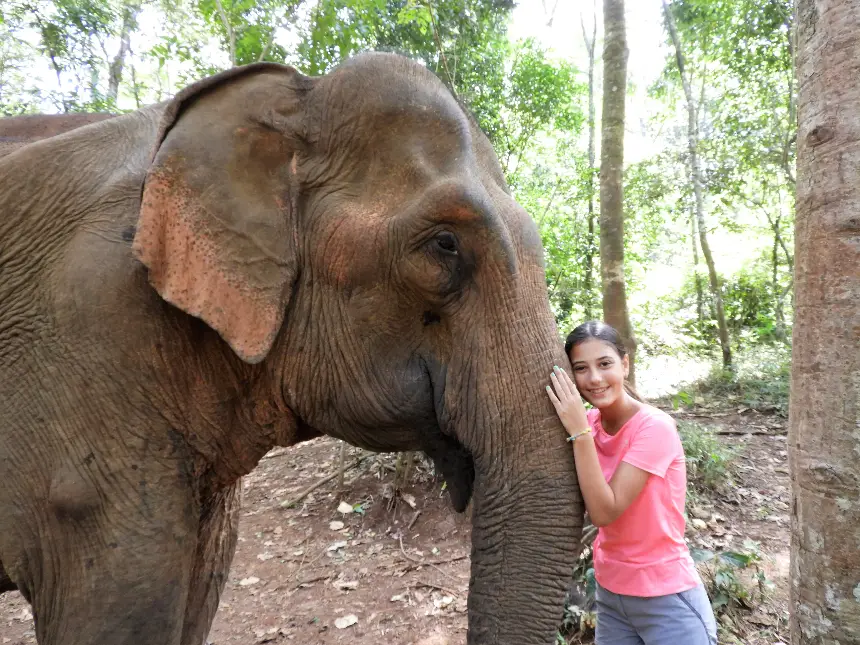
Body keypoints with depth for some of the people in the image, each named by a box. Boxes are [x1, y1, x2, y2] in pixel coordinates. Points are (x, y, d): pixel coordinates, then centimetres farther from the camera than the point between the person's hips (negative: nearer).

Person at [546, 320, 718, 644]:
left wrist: (580, 432, -29)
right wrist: (580, 428, -16)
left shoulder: (654, 427, -21)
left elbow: (604, 512, -25)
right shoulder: (587, 423, -4)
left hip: (666, 599, -5)